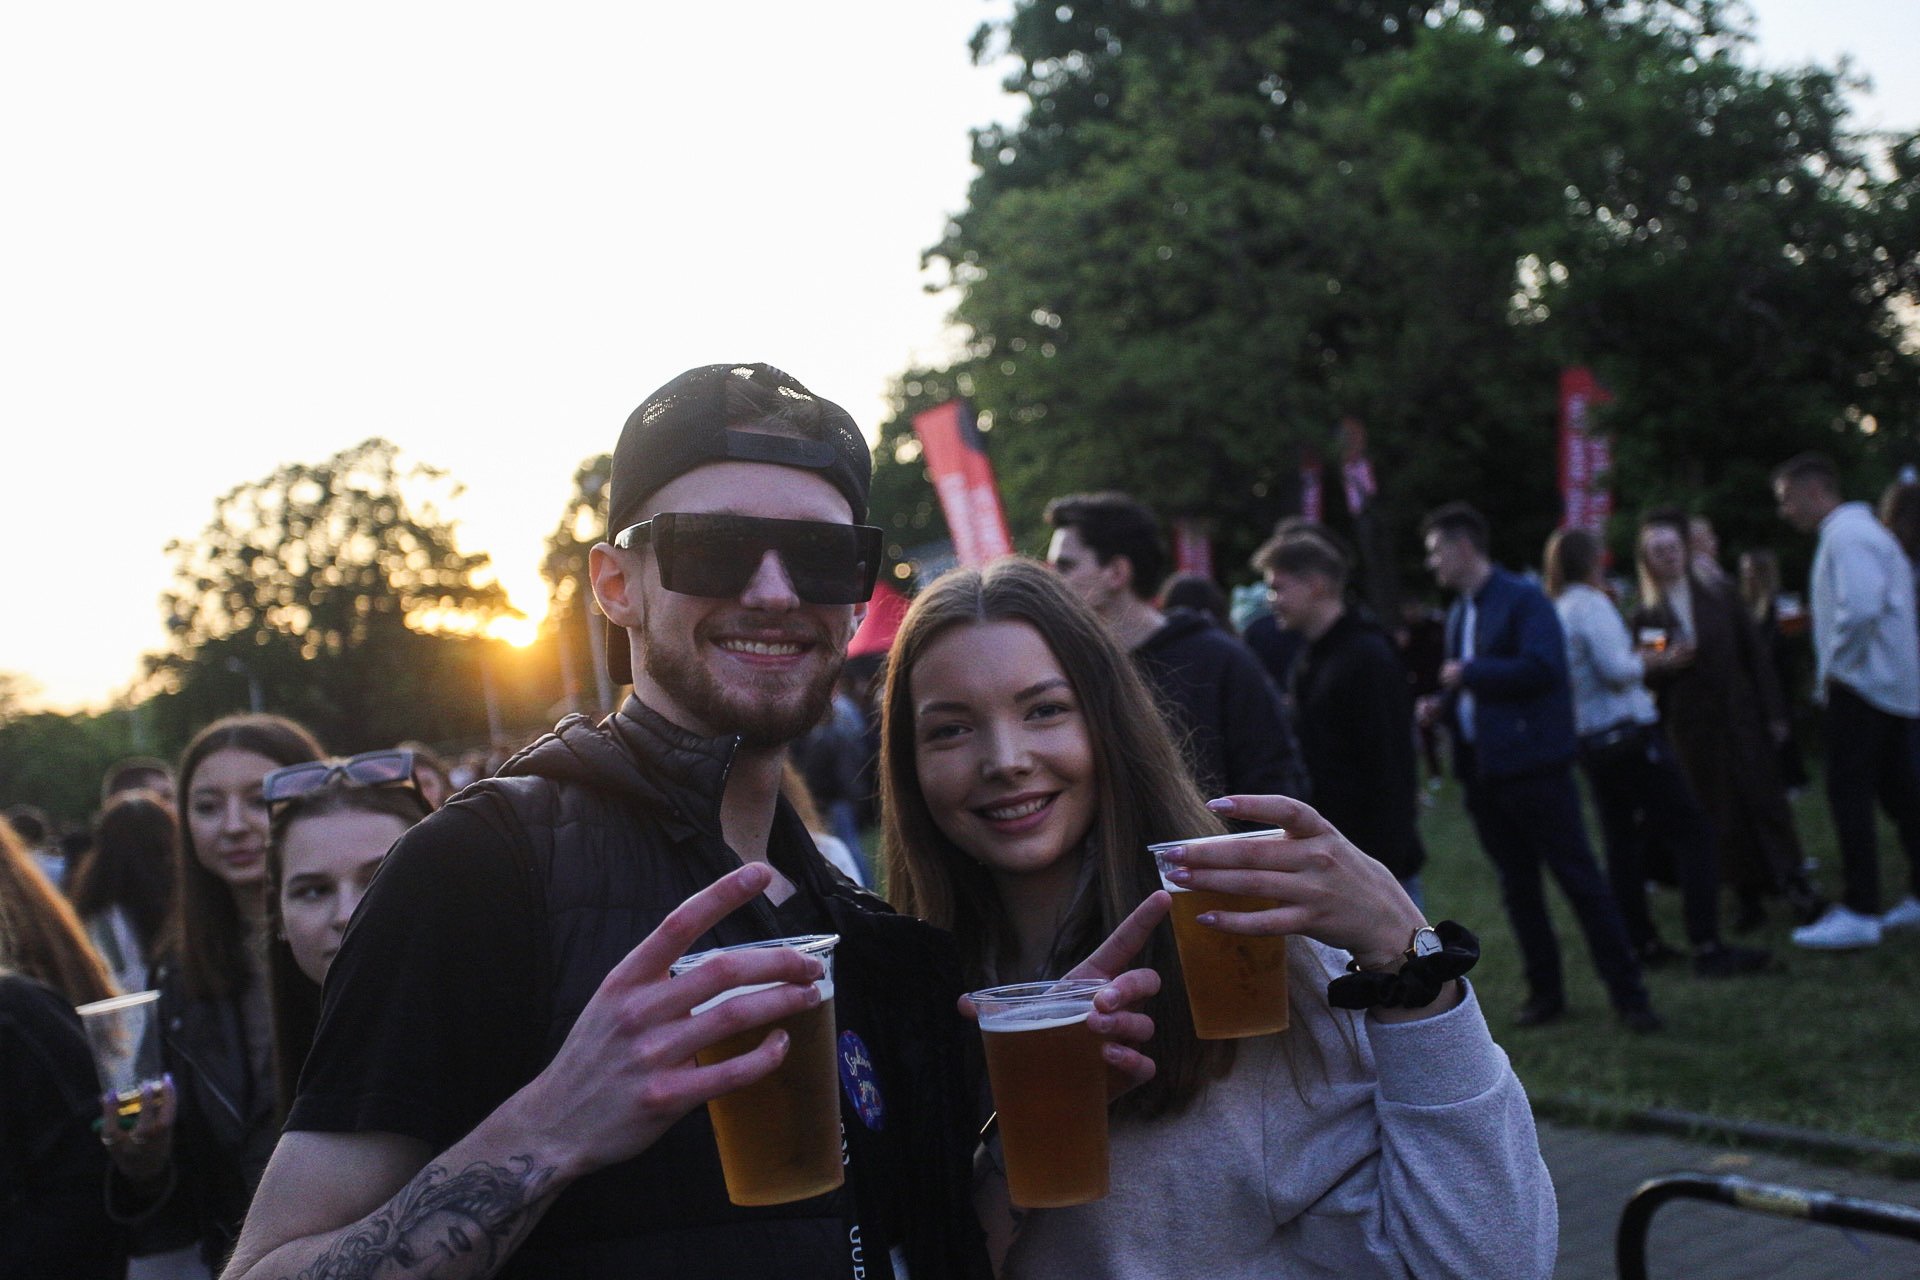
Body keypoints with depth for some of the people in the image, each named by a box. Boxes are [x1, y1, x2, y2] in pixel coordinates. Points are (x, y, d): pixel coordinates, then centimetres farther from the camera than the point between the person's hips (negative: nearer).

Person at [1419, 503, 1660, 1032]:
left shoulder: (1523, 599, -10)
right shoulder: (1458, 613, 14)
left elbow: (1541, 667, -23)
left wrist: (1469, 674, -16)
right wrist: (1443, 705, 4)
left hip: (1533, 764, -8)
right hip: (1482, 768, 8)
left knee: (1579, 878, -4)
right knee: (1517, 887, 12)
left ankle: (1628, 994, 4)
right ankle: (1545, 992, 23)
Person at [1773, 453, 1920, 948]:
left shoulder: (1845, 536, -15)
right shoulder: (1862, 529, 17)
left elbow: (1860, 610, -28)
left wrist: (1831, 670, -15)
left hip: (1861, 684, -10)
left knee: (1849, 795, -7)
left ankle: (1859, 913, -5)